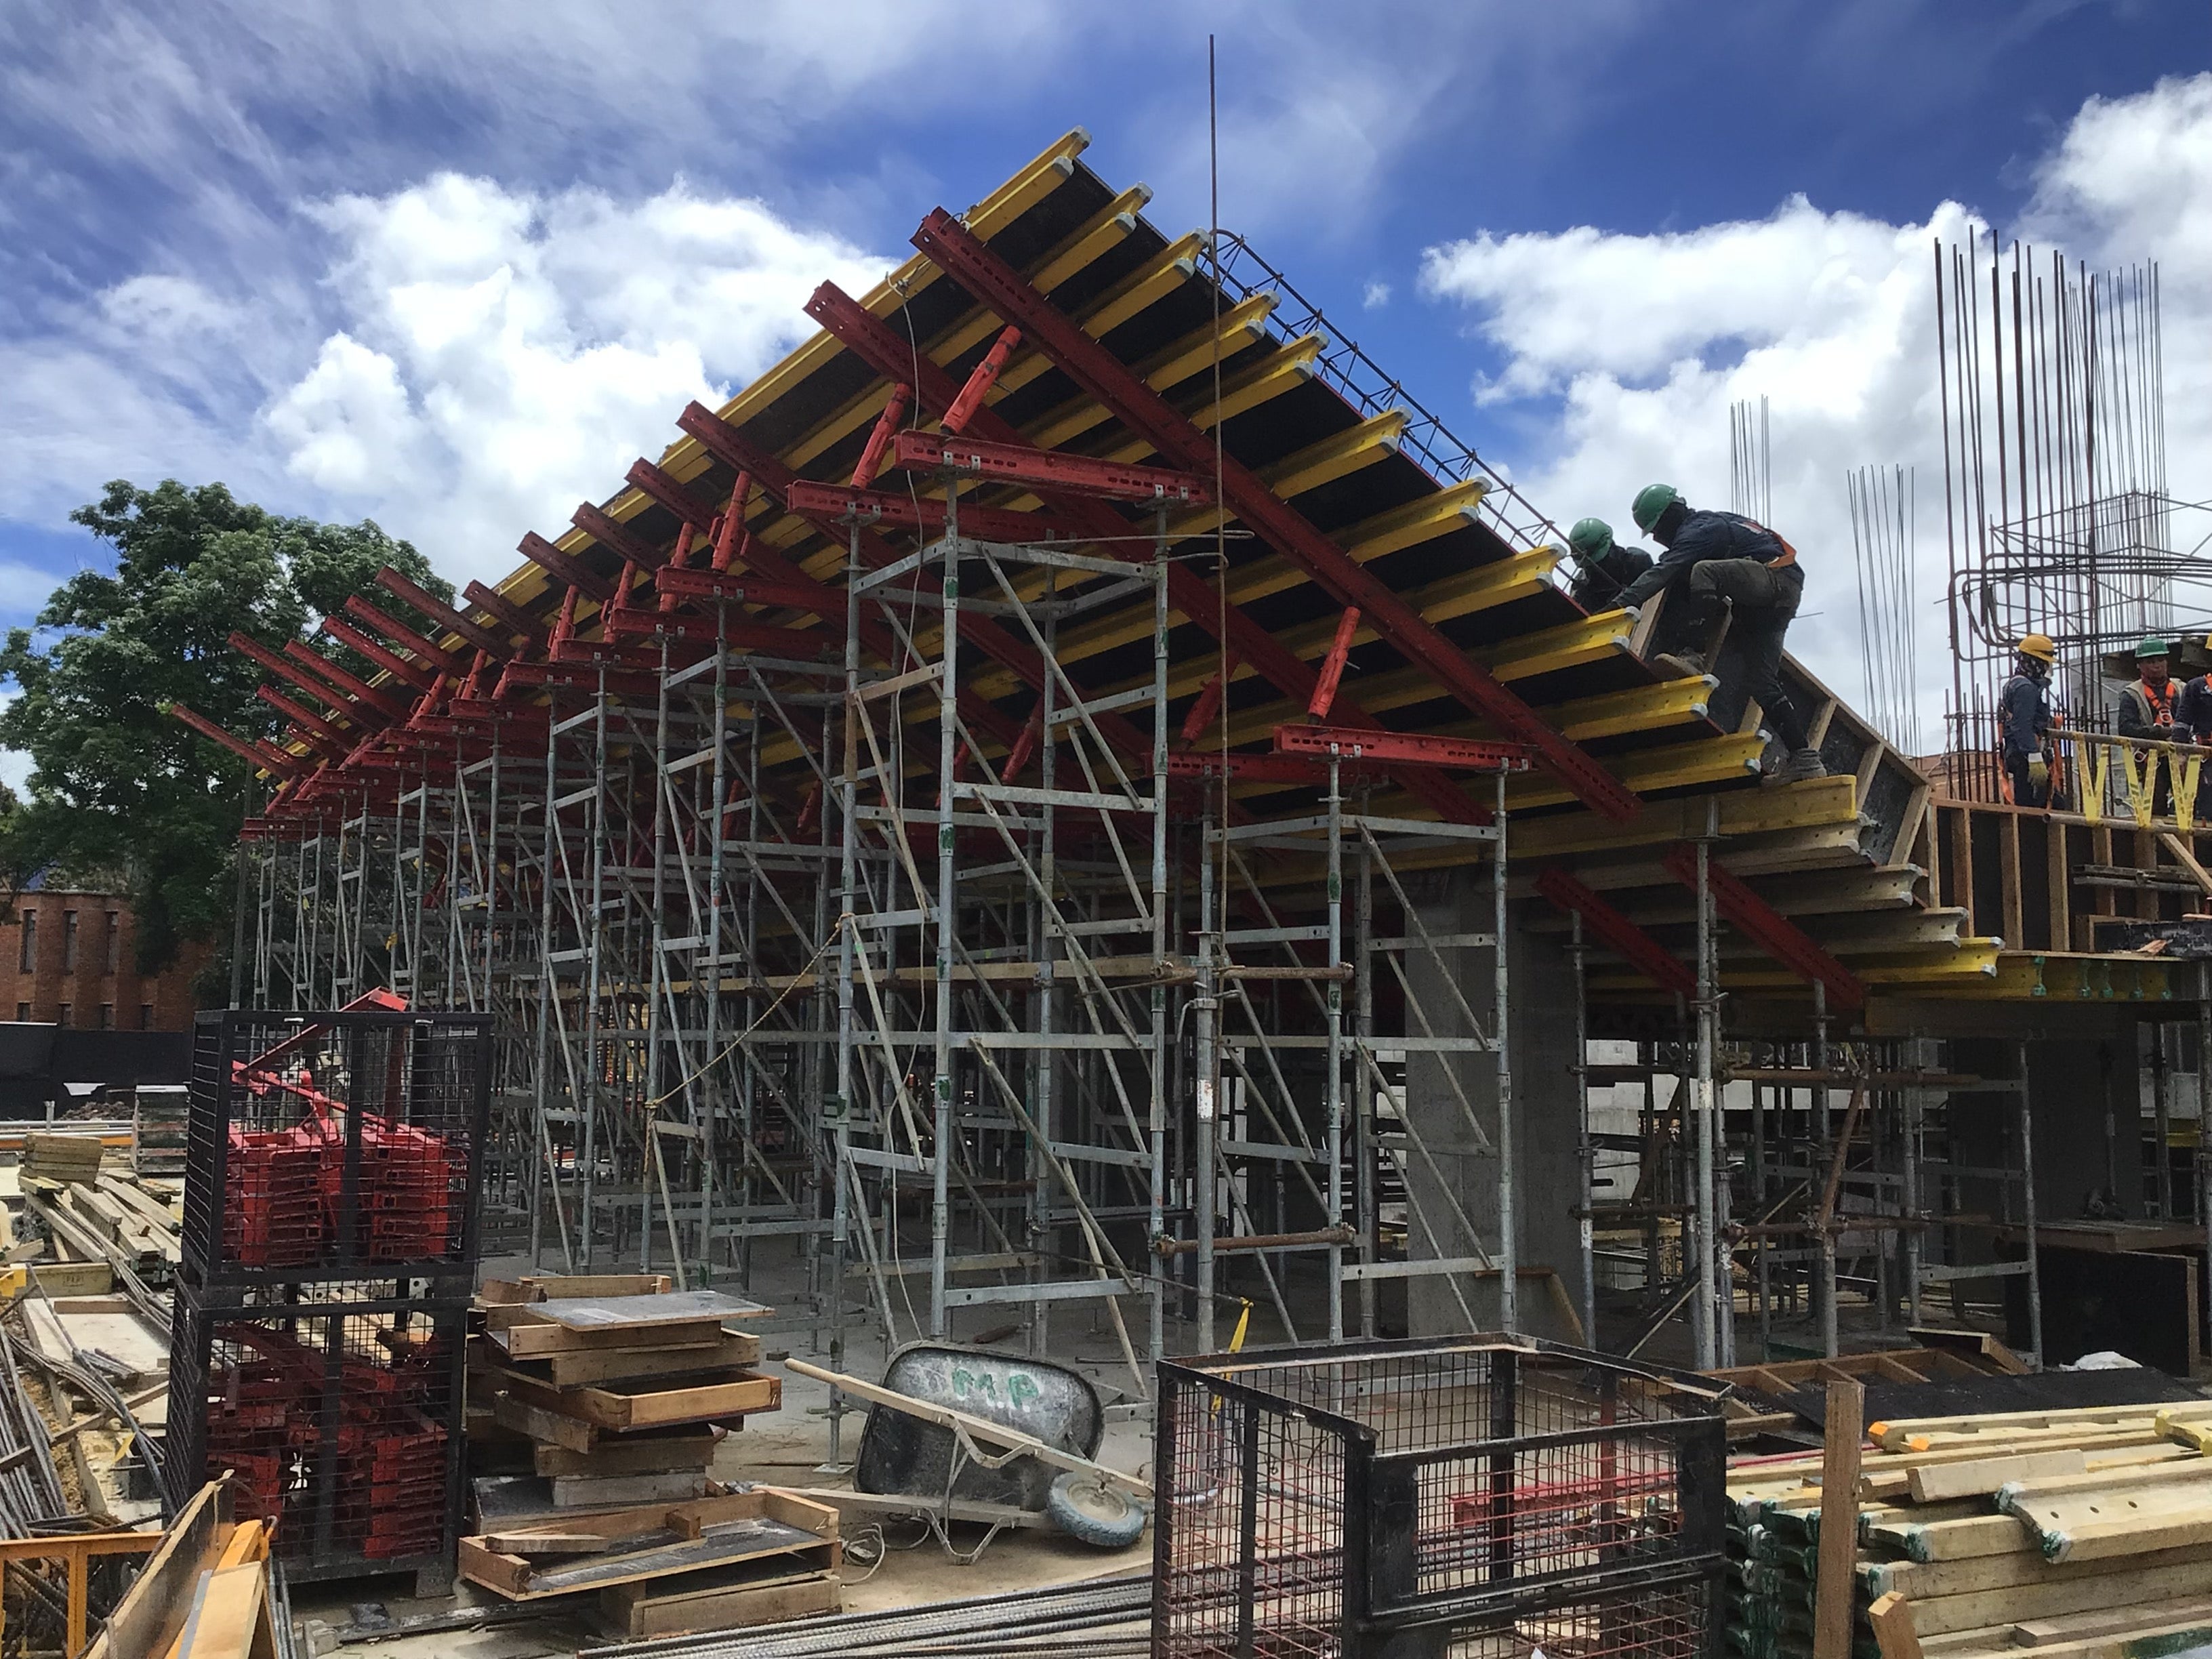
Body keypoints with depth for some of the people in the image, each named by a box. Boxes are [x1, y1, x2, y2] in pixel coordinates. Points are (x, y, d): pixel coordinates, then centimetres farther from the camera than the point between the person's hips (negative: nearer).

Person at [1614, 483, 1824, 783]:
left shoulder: (1696, 531, -10)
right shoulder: (1708, 523, 22)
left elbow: (1663, 573, -24)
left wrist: (1622, 603, -33)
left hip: (1775, 576, -10)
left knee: (1704, 570, -30)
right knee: (1762, 681, 2)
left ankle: (1693, 658, -35)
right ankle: (1804, 758, -3)